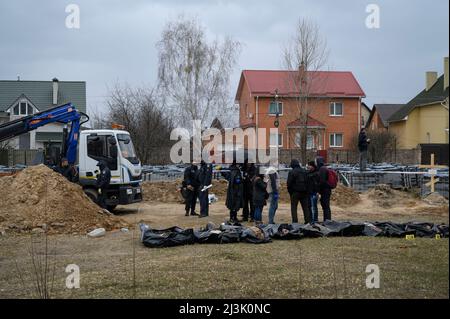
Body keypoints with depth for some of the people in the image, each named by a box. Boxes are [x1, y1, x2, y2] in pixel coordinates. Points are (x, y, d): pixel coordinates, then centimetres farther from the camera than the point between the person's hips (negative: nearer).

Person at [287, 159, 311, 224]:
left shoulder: (291, 172, -10)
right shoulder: (305, 171, 8)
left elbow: (289, 183, -10)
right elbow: (308, 181, 12)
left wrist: (290, 191, 3)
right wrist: (306, 190, 16)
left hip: (295, 192, -5)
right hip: (304, 192, 5)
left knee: (293, 207, 1)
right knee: (305, 207, 10)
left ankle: (295, 221, -5)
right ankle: (308, 220, 9)